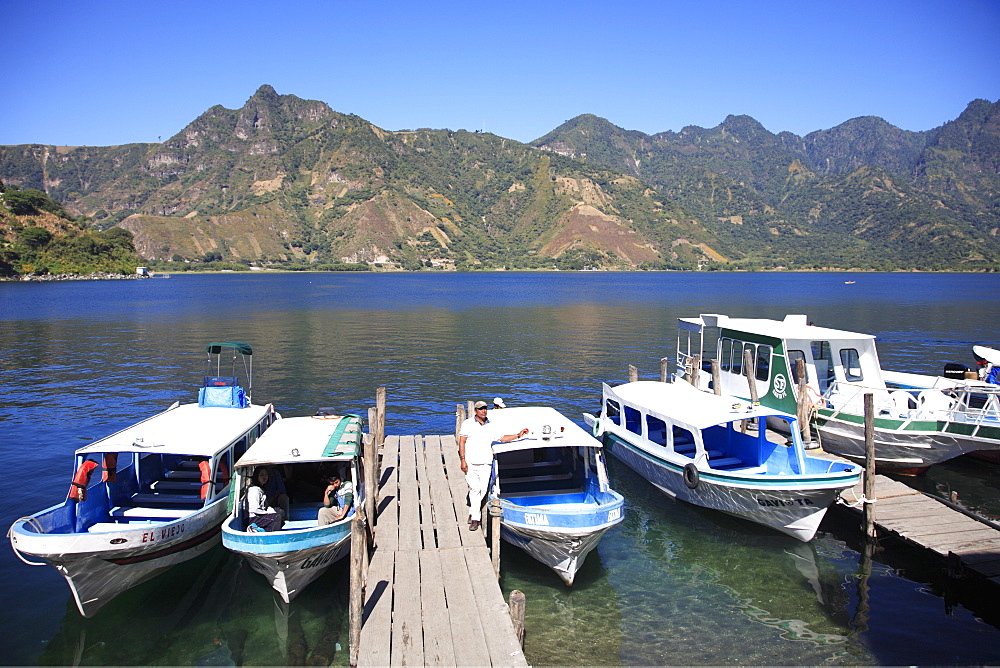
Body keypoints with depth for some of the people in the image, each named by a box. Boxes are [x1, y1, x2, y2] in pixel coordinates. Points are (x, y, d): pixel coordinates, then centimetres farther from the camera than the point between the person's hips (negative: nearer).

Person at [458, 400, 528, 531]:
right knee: (474, 489, -4)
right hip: (470, 463, -3)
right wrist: (463, 460, -9)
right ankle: (475, 518, 7)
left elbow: (501, 438, 18)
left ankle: (473, 513, 20)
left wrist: (518, 435, 11)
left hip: (486, 463, 3)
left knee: (482, 489, 0)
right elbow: (461, 442, -2)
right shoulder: (467, 424, 1)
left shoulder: (490, 426, 12)